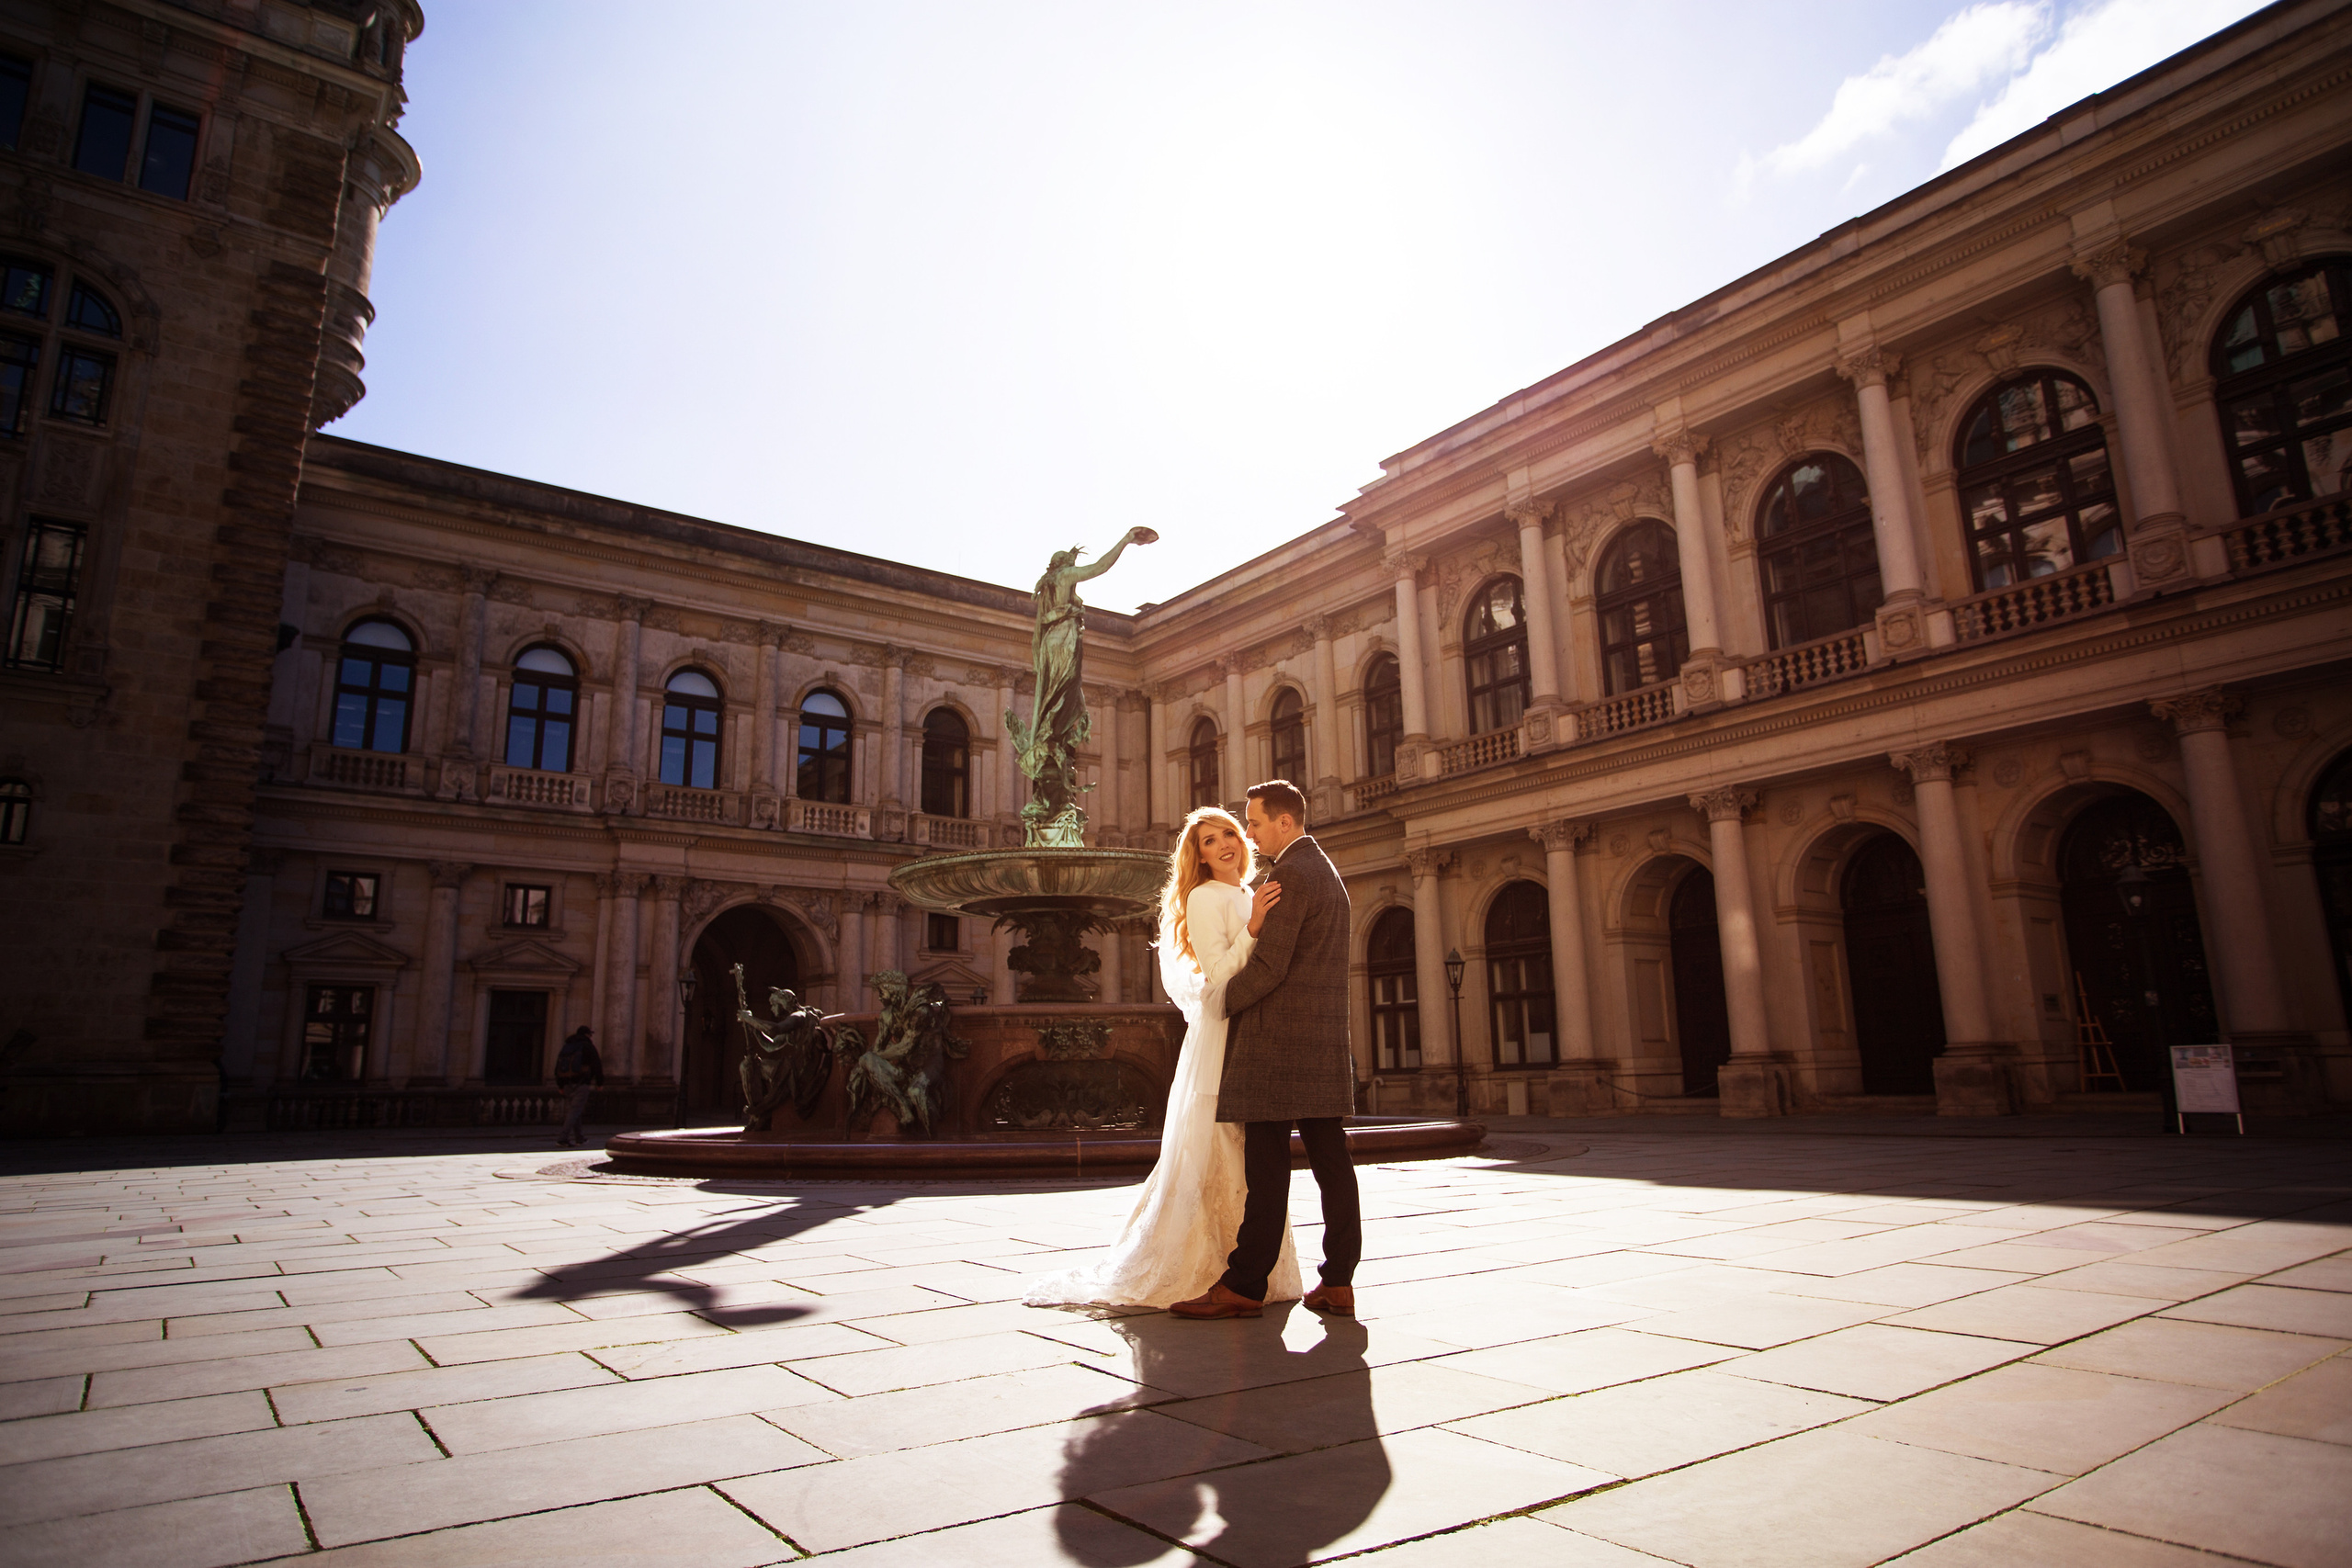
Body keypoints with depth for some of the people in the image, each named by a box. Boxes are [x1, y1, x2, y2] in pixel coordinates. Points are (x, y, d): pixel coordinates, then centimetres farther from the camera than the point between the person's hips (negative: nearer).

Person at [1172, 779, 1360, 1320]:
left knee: (1266, 1170, -5)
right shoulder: (1329, 874, 20)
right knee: (1331, 1163, 7)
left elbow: (1268, 965, -17)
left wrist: (1223, 1001, -2)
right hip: (1326, 1045, 10)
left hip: (1278, 1042, -9)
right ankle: (1338, 1284, 10)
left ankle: (1243, 1286, 0)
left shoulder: (1289, 874, -11)